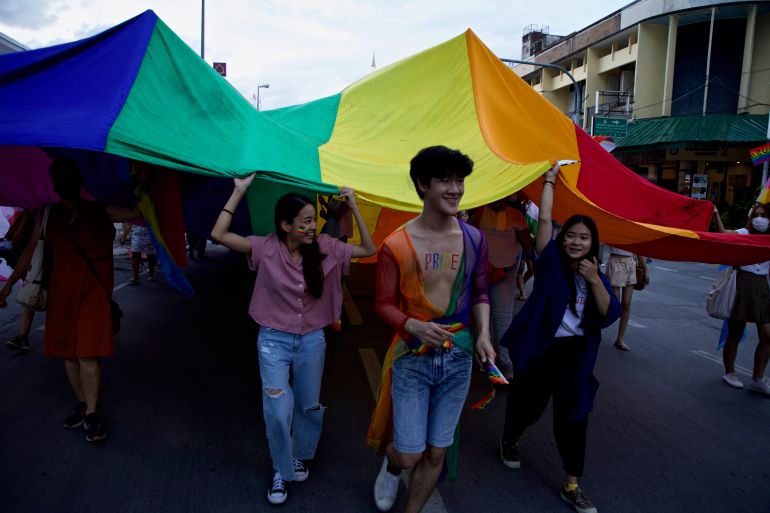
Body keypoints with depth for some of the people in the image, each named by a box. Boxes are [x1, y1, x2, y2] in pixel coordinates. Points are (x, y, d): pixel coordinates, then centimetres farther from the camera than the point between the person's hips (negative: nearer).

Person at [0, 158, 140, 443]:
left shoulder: (99, 211, -3)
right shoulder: (48, 215, 6)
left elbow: (135, 212, -15)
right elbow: (31, 251, 13)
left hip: (93, 291, -4)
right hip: (61, 292, 4)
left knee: (88, 353, -7)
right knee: (67, 352, 11)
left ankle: (91, 414, 4)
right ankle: (81, 404, 27)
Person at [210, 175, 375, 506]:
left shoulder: (325, 248, -7)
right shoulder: (266, 248, -12)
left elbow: (369, 250, -3)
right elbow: (219, 235, -20)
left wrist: (354, 209, -10)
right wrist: (239, 192, -20)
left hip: (312, 341, 2)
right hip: (274, 341, -2)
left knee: (309, 407, 16)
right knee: (278, 412, 0)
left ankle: (300, 456, 46)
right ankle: (282, 471, 27)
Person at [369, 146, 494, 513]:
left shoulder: (474, 240, -2)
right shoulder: (396, 245, -13)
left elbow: (479, 293, 9)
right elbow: (384, 304, -7)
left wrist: (483, 334, -6)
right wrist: (415, 326, -25)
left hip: (458, 359, 3)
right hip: (412, 358, -3)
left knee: (435, 452, 13)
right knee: (407, 455, 2)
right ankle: (391, 467, 41)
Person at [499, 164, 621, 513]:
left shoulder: (596, 275, 6)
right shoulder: (551, 261, -5)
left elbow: (609, 316, -5)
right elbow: (544, 220, -16)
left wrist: (595, 281, -17)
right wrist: (550, 181, -12)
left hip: (575, 352, 3)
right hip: (539, 347, -3)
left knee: (573, 415, 5)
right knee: (527, 403, 12)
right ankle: (509, 442, 45)